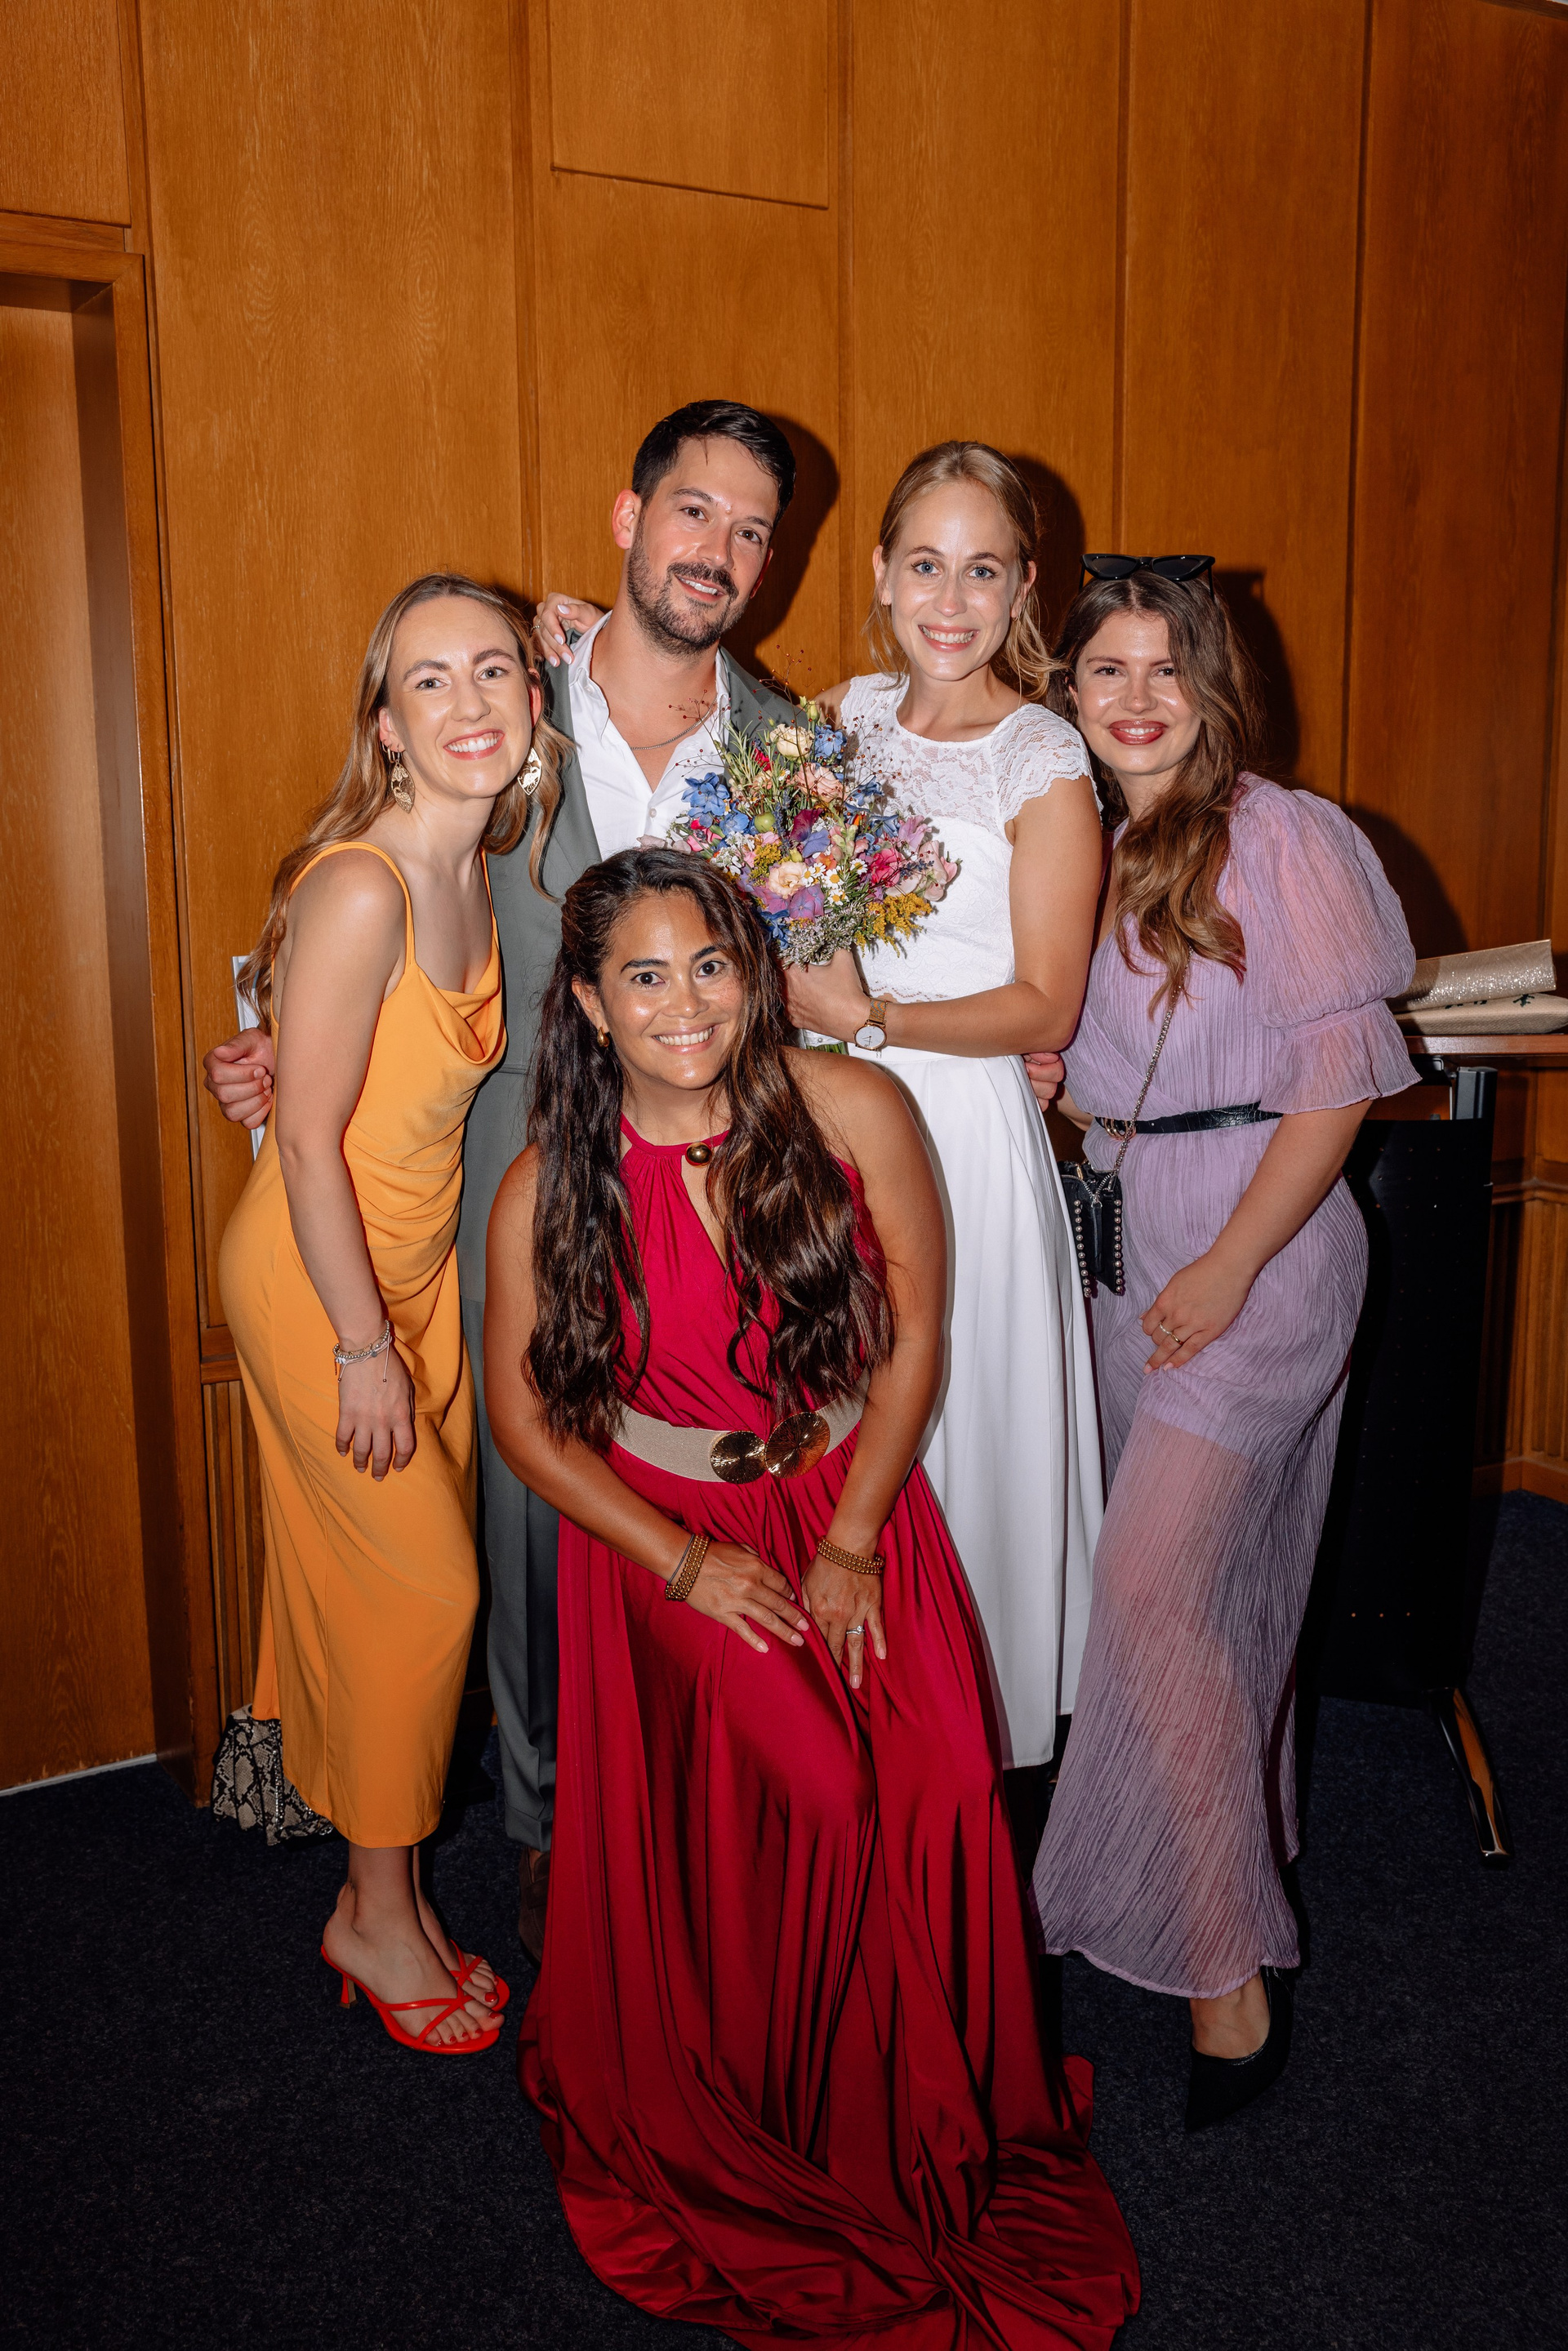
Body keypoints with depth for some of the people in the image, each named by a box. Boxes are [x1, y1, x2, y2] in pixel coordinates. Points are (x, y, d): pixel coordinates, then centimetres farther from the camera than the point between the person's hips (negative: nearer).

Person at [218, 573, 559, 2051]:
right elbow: (308, 1136, -21)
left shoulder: (475, 871, 3)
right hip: (317, 1279, -7)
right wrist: (361, 1349, -18)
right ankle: (377, 1914, 21)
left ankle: (389, 1894, 30)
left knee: (392, 1590, 14)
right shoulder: (360, 888, -23)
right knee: (422, 1586, -1)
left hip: (416, 1265, 7)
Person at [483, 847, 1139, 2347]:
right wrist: (683, 1560, -11)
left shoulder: (854, 1114, -11)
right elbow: (524, 1421, -2)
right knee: (723, 1829, -20)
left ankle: (925, 2134, 8)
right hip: (664, 1538, -1)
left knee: (926, 1801, -17)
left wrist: (848, 1545, -8)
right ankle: (743, 2144, 7)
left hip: (857, 1511, 1)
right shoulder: (547, 1194, -11)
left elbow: (912, 1341, -4)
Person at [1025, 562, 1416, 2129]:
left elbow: (1338, 1074, -12)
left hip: (1259, 1236, -6)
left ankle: (1228, 1967, 2)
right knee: (1203, 1569, 14)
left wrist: (1230, 1268, -15)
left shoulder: (1282, 839, -9)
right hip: (1121, 1234, 6)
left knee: (1154, 1580, -11)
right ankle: (1228, 1846, 33)